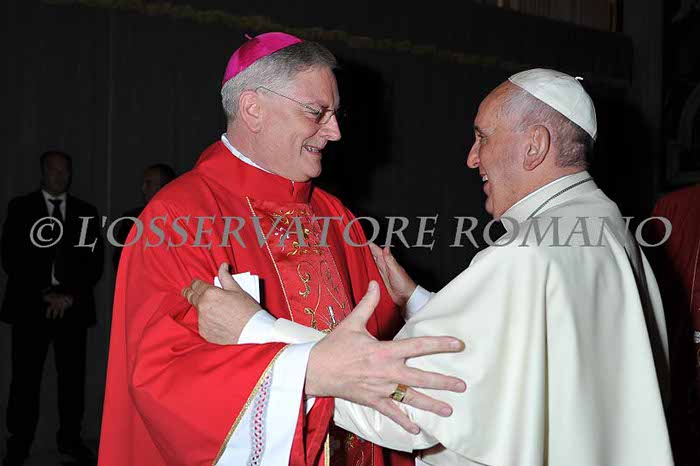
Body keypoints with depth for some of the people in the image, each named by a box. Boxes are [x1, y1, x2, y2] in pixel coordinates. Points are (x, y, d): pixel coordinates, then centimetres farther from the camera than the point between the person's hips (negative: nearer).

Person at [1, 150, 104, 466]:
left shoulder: (86, 212, 12)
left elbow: (94, 262, 7)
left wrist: (70, 295, -7)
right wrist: (45, 293, -9)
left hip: (73, 306, 2)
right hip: (30, 305, -1)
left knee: (72, 376, 2)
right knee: (25, 377, -1)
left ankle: (70, 439, 13)